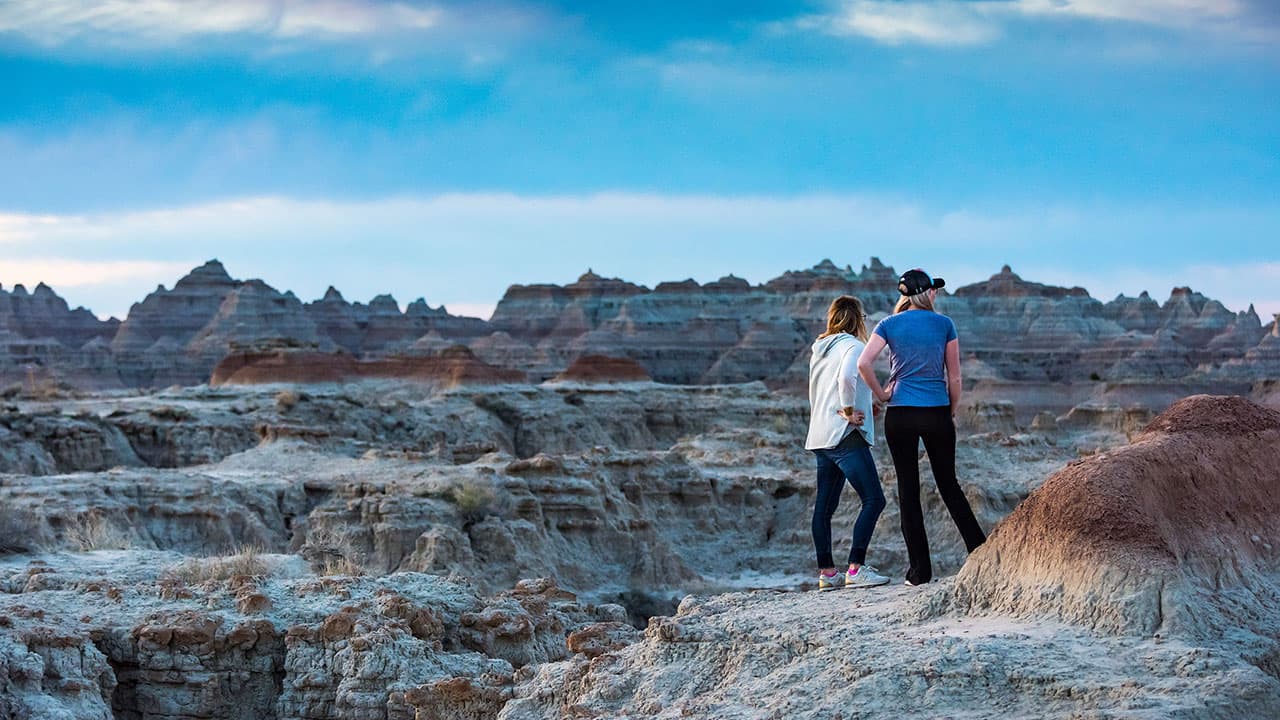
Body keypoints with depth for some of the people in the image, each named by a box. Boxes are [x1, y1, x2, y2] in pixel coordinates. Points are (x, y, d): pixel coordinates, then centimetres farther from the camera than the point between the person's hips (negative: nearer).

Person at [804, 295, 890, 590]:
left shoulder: (820, 350, 18)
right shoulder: (853, 346, -8)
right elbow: (847, 377, -28)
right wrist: (849, 411, -17)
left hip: (820, 437, 9)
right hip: (846, 435, -9)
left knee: (824, 507, 9)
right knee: (873, 500, -9)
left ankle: (826, 572, 12)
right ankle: (855, 569, -17)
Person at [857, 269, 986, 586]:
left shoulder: (889, 325, 1)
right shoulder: (944, 324, 1)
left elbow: (863, 363, -13)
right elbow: (954, 376, 3)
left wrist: (881, 394, 0)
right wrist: (953, 412, 15)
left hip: (900, 415, 0)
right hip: (937, 414, 0)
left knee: (908, 489, 3)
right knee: (948, 483, 14)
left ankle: (920, 569, 2)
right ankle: (979, 551, 11)